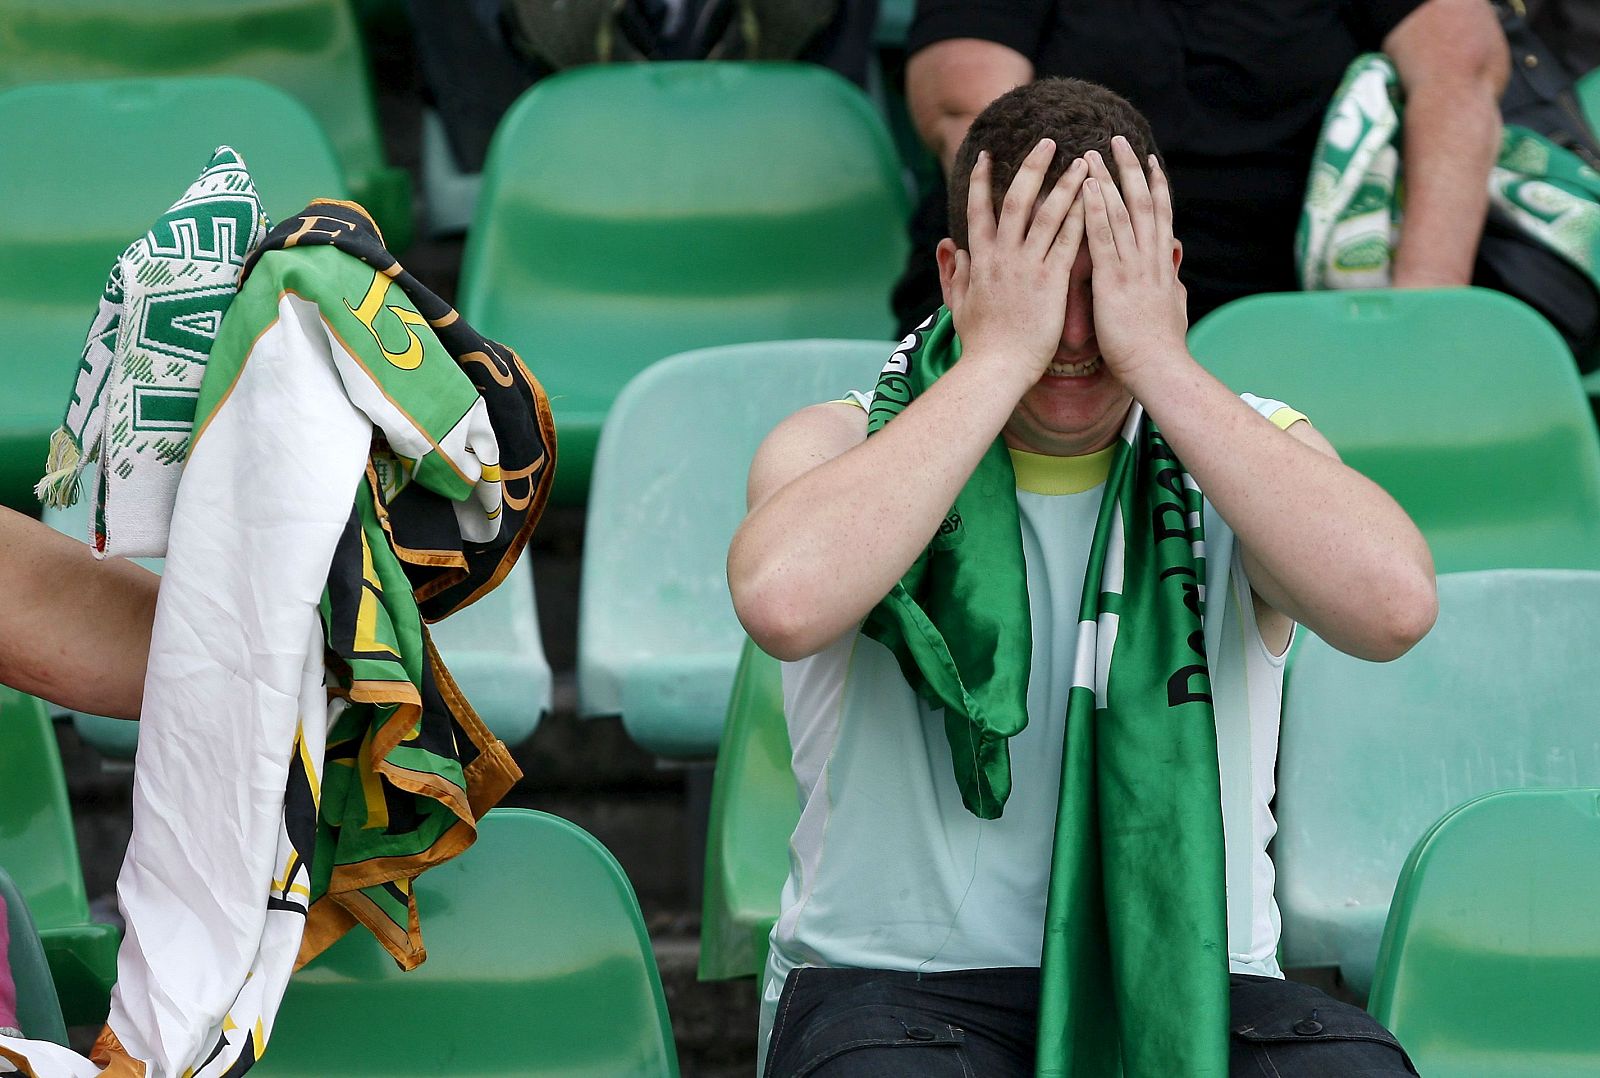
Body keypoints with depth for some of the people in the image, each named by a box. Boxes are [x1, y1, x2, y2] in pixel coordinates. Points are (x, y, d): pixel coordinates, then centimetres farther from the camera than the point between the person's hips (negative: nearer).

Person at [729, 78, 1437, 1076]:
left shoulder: (1252, 448, 7)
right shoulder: (842, 447, 2)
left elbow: (1395, 607, -16)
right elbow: (784, 601, -24)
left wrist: (1157, 360, -15)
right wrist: (1000, 356, -17)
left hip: (1190, 982, 2)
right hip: (901, 981, -2)